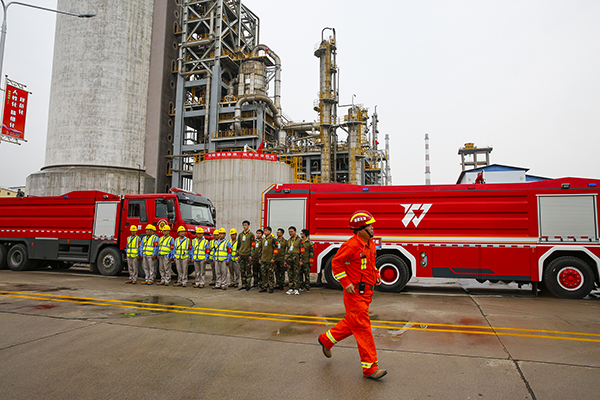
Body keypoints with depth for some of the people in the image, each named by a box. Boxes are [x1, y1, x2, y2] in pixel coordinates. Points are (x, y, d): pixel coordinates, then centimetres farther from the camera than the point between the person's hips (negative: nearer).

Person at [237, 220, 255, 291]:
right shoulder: (240, 234, 13)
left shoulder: (251, 235, -2)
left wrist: (251, 255, -12)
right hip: (241, 255, 5)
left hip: (248, 255, -5)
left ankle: (248, 285, 4)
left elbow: (252, 246, -6)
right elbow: (238, 245, 18)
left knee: (248, 270, -2)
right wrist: (238, 254, 12)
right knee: (242, 271, 7)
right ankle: (243, 285, 14)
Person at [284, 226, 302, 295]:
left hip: (296, 259, -5)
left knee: (296, 274, -4)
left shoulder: (299, 240, 1)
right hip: (289, 259, 5)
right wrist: (285, 261, 13)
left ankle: (296, 289, 0)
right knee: (290, 274, 4)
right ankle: (291, 289, 8)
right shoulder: (288, 240, 17)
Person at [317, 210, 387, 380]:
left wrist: (376, 276, 12)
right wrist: (346, 283, -18)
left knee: (351, 323, 19)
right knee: (363, 328, -5)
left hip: (367, 292, 9)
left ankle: (326, 339, 38)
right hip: (355, 292, -9)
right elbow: (336, 263, -14)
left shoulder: (370, 244, 10)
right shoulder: (351, 245, -18)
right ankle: (370, 368, 2)